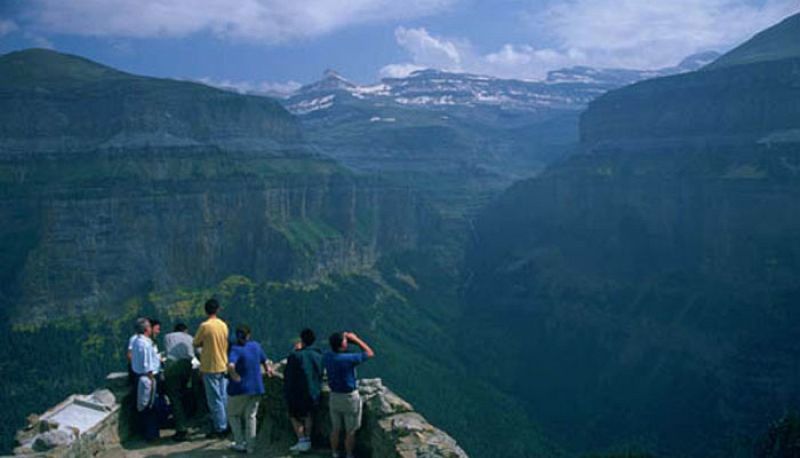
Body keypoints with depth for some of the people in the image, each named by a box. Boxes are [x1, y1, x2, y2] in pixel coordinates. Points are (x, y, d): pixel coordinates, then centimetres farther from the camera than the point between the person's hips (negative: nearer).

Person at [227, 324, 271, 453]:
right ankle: (250, 446, 18)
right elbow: (264, 361, 15)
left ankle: (240, 443, 15)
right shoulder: (256, 346, 0)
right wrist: (267, 370, 35)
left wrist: (235, 376, -18)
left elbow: (230, 365, -35)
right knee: (250, 416, 15)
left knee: (233, 414, 16)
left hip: (240, 389, -4)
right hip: (256, 388, 5)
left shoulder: (236, 349, -16)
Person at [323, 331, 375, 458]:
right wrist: (355, 339, -10)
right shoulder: (348, 359, -27)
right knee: (350, 432, 12)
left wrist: (344, 337, 6)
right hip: (349, 398, -6)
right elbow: (370, 353, -14)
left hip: (334, 397, 6)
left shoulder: (327, 357, -10)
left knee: (335, 429, 20)